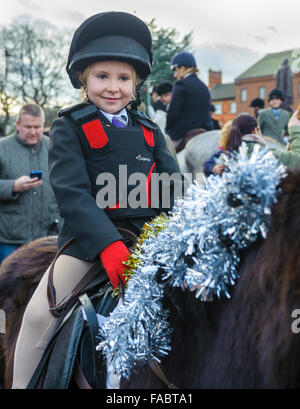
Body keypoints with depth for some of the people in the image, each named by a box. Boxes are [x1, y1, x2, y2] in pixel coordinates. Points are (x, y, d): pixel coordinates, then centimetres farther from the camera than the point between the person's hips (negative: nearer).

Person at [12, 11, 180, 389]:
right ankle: (22, 382, 4)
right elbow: (71, 191, -11)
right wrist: (107, 243, -25)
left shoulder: (149, 132, 15)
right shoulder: (69, 127, 2)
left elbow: (173, 188, 10)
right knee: (39, 313, -16)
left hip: (149, 235, 4)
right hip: (89, 237, -4)